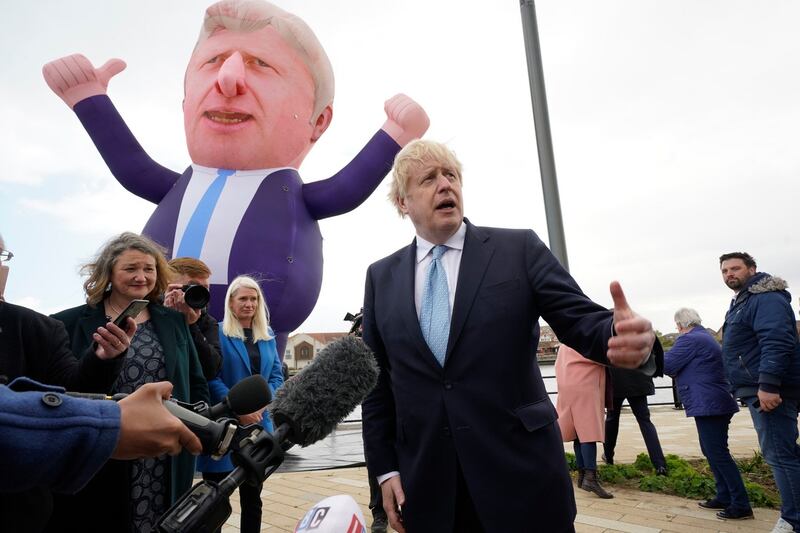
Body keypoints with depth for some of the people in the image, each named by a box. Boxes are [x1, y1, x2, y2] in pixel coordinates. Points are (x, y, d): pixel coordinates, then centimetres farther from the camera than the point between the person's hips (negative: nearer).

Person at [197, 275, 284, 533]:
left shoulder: (268, 335, 11)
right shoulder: (217, 333, -3)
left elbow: (277, 375, 7)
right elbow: (211, 378, -10)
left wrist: (261, 405, -10)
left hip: (259, 423, 4)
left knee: (252, 496, 14)